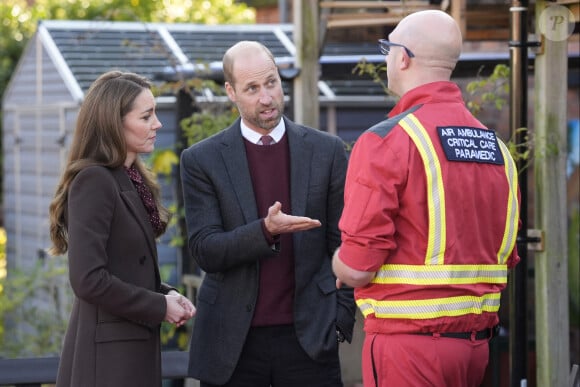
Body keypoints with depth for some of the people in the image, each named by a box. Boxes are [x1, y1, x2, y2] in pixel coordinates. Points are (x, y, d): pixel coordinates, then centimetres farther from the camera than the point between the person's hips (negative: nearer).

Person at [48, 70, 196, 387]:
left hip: (134, 346, 9)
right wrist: (159, 307, -13)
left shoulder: (132, 180, 12)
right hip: (106, 353, -9)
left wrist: (165, 294, 0)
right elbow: (88, 280, -22)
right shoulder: (94, 181, -15)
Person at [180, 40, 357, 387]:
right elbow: (205, 251, -6)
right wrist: (266, 230, -22)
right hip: (232, 343, 0)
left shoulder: (327, 151, 5)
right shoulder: (202, 160, 1)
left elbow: (342, 243, 8)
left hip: (308, 335, 1)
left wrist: (341, 317, -1)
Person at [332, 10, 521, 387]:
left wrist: (341, 263, 7)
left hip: (409, 343, -6)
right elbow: (505, 259, 12)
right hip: (477, 344, 7)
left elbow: (355, 269, -14)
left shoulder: (385, 141, -12)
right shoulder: (496, 146, 7)